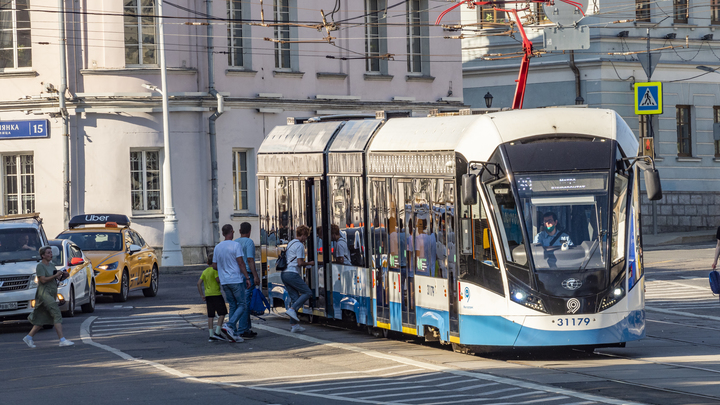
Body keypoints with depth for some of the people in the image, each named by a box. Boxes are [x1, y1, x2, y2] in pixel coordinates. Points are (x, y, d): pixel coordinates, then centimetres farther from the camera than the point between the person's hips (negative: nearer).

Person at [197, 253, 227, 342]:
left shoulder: (204, 272, 14)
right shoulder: (215, 270, -7)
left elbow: (199, 283, 9)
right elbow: (218, 280, -18)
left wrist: (202, 295, 11)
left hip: (208, 295, 7)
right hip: (216, 294, -7)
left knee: (210, 315, 7)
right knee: (222, 313, -1)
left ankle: (211, 335, 5)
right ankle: (217, 332, -11)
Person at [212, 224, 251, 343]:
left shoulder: (217, 247, 9)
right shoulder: (235, 245, -9)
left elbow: (214, 266, 12)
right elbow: (241, 263, -12)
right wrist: (247, 277, -8)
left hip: (224, 281, 6)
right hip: (236, 279, -6)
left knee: (233, 306, 10)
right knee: (242, 305, -2)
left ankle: (234, 333, 4)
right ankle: (229, 326, -22)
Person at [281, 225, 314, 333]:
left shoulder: (290, 243, 21)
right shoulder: (299, 245, -9)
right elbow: (300, 263, -14)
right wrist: (309, 263, 2)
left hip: (284, 274, 9)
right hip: (292, 274, -9)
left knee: (295, 298, 9)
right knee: (307, 292, -2)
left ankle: (294, 325, 4)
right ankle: (292, 309, -18)